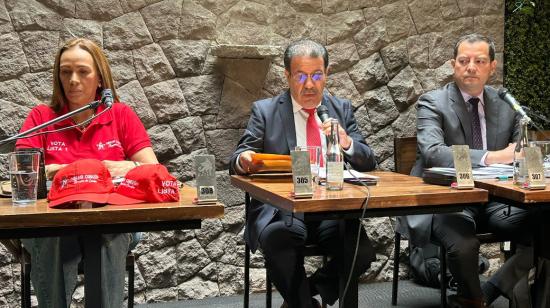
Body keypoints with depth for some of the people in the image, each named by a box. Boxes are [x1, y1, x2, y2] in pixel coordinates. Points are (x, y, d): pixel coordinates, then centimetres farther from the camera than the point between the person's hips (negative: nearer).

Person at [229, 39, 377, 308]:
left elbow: (368, 163, 11)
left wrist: (347, 143, -12)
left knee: (362, 251, -25)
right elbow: (237, 161, 4)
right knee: (278, 241, -34)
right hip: (281, 207, -2)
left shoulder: (342, 109, 15)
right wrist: (244, 161, -22)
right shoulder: (265, 111, 8)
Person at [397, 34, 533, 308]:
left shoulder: (505, 105, 12)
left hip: (494, 200, 5)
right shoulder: (432, 103, -3)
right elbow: (431, 152, -21)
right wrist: (491, 157, -32)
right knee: (464, 244, -34)